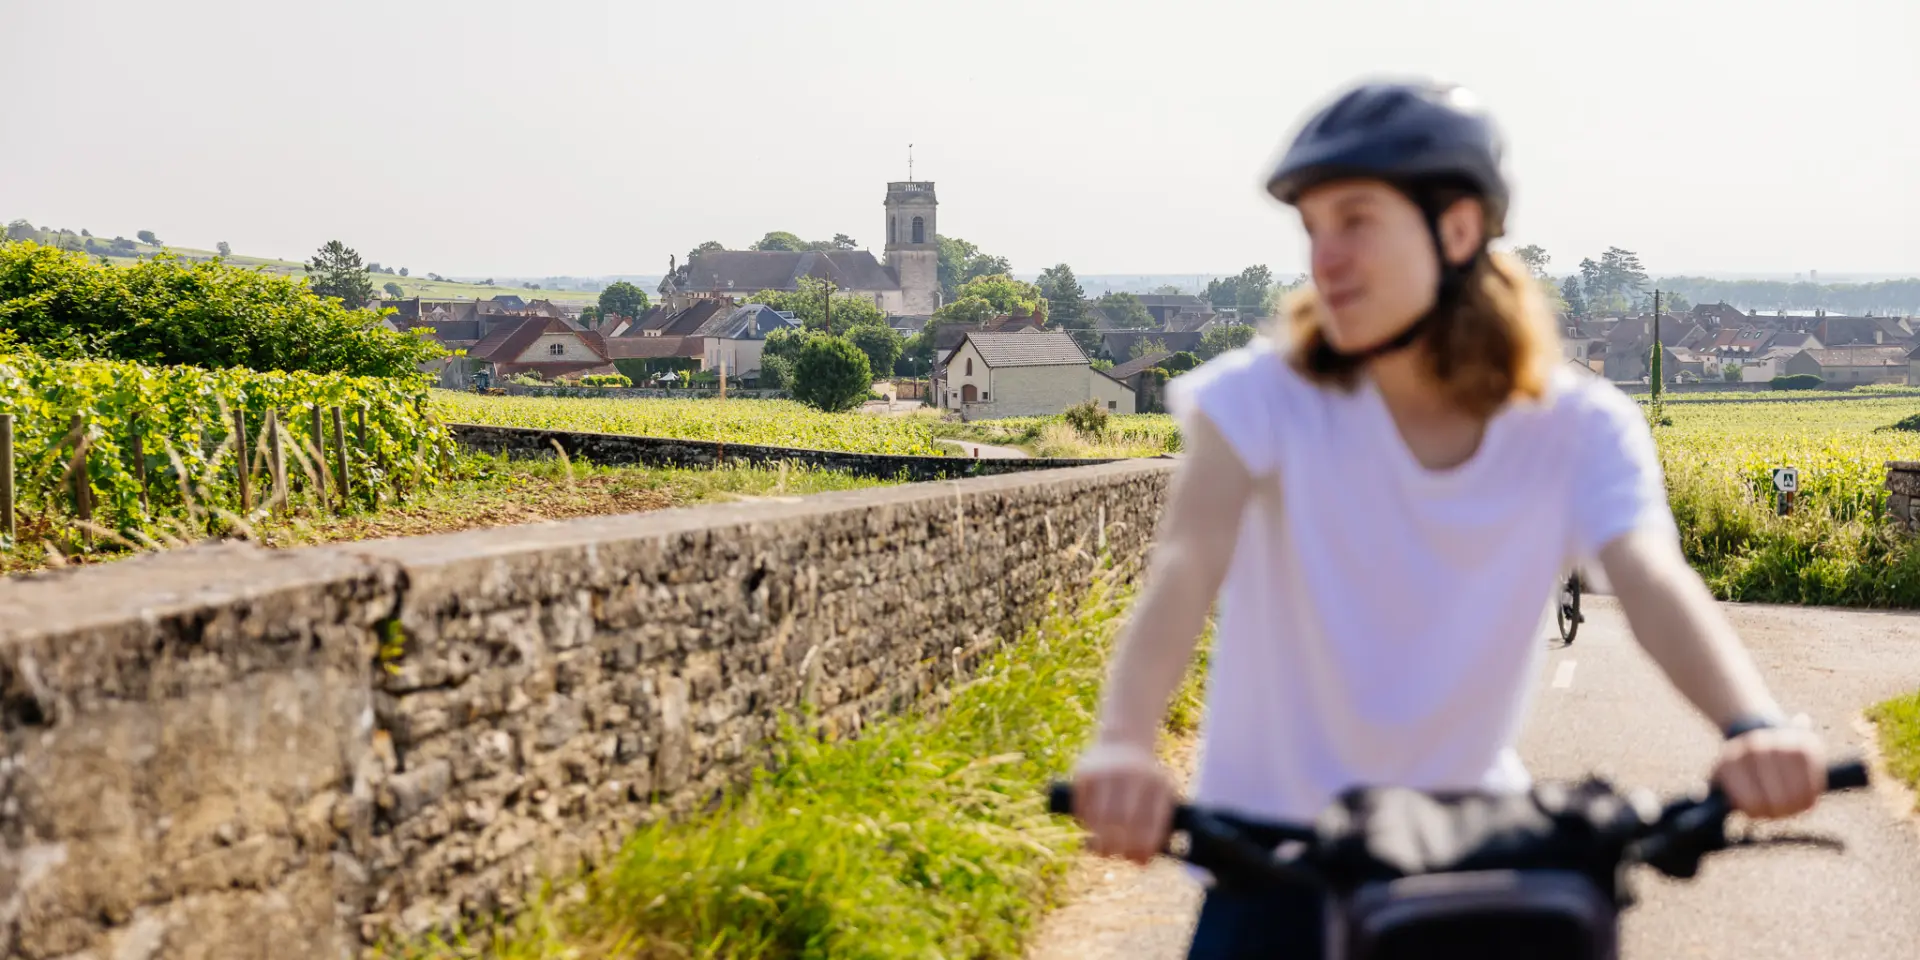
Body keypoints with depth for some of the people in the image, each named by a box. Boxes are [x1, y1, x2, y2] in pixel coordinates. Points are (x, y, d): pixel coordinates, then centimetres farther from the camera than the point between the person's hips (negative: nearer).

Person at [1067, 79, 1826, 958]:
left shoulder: (1582, 431, -9)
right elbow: (1185, 563, -28)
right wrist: (1122, 742, -48)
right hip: (1276, 849, -1)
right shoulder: (1267, 395, -13)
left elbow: (1652, 579, -26)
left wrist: (1754, 724, -47)